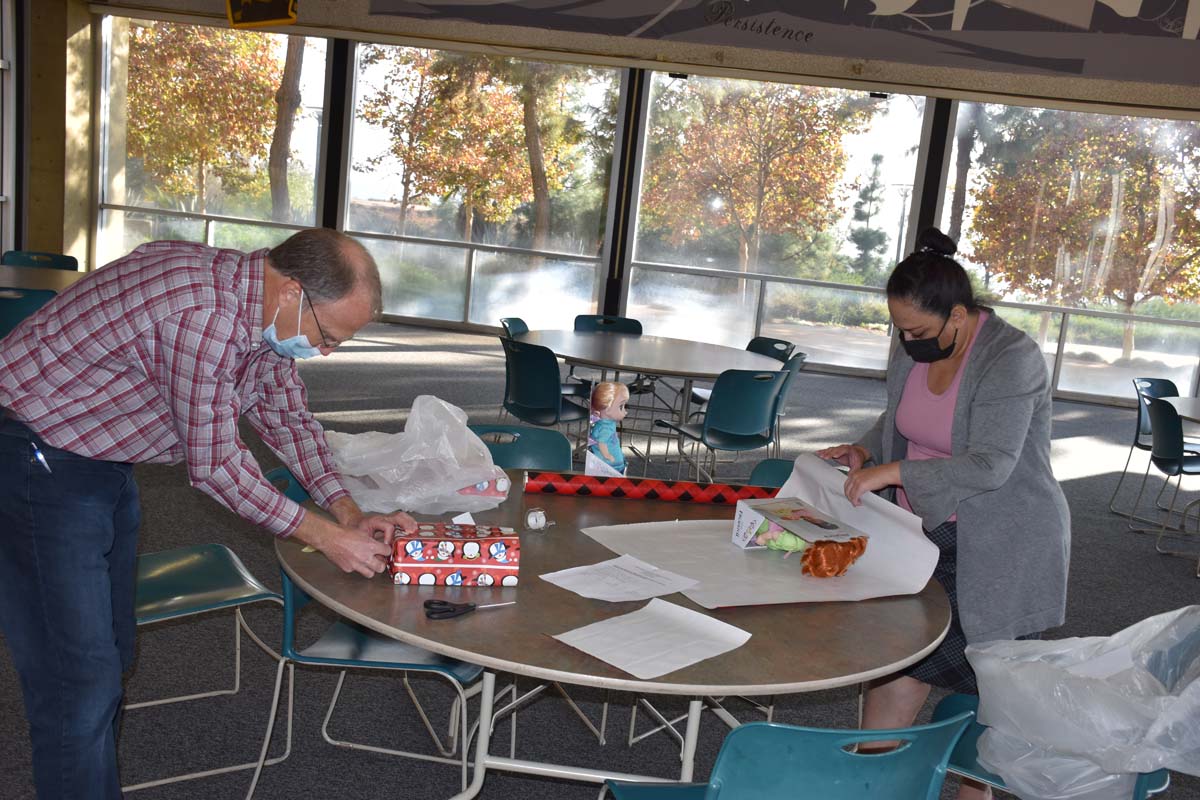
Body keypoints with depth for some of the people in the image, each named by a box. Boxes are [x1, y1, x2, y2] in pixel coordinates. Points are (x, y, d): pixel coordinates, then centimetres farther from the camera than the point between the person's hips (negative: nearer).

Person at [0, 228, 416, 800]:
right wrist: (325, 537, -17)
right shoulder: (203, 313, -33)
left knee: (112, 652, 18)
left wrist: (350, 514, -3)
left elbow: (288, 419, 8)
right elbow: (214, 465, -26)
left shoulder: (265, 311, -3)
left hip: (106, 462, 9)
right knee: (79, 675, -5)